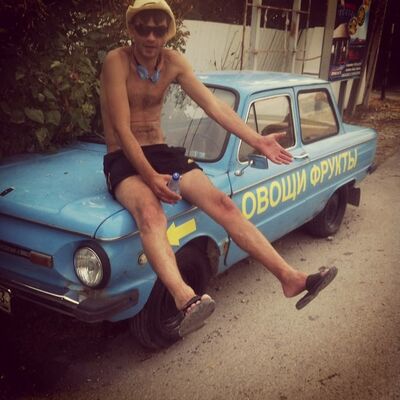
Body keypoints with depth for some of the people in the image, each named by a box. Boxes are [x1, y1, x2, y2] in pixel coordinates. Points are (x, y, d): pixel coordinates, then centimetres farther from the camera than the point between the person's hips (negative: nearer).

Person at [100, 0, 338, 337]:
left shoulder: (173, 62, 4)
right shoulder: (117, 62, -13)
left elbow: (213, 105, -2)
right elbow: (122, 130, -20)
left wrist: (257, 141, -12)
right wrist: (150, 177, -31)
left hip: (162, 153, 5)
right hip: (123, 160, -5)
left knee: (222, 203, -16)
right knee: (150, 211, -39)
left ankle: (290, 278, -18)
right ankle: (186, 300, -61)